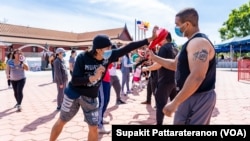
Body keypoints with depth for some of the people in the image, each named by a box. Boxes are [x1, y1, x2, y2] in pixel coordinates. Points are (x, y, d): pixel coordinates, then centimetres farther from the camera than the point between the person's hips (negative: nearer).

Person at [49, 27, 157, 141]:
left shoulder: (108, 56, -14)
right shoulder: (82, 57, -23)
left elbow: (128, 48, -17)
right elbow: (74, 81, -24)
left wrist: (150, 39, -20)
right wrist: (93, 77, -38)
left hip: (91, 97, 3)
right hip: (74, 94, -2)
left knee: (93, 128, 4)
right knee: (61, 122, 15)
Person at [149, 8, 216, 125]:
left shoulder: (198, 42, -21)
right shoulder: (192, 43, 14)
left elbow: (197, 77, -32)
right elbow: (174, 64, 21)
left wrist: (175, 103, -31)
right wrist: (153, 57, 16)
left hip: (197, 98, -11)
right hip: (195, 97, 11)